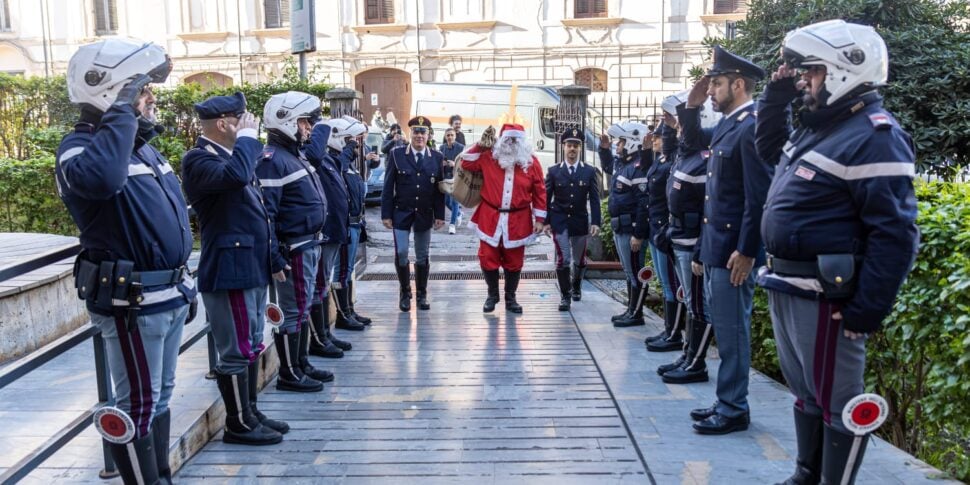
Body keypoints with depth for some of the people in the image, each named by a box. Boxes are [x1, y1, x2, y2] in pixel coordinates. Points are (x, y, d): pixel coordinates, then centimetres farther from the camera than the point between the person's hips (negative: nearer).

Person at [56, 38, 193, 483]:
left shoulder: (140, 142, 14)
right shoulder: (81, 146, -14)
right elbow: (99, 179, -41)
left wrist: (183, 283, 22)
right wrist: (122, 112, -28)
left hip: (168, 295, 10)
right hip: (130, 302, -9)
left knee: (160, 398, 20)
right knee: (138, 406, 2)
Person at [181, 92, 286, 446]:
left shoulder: (229, 155, 17)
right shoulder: (199, 159, -13)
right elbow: (235, 175, -34)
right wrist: (248, 135, -21)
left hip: (251, 267, 10)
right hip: (229, 271, -10)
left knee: (251, 346, 17)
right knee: (236, 351, -1)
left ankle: (250, 413, 29)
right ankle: (238, 424, 11)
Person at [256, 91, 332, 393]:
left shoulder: (294, 155, 15)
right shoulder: (272, 159, -16)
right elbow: (265, 213, -21)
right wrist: (274, 258, -23)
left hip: (309, 245, 10)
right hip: (293, 250, -10)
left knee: (303, 308, 18)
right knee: (292, 311, -1)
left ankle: (302, 365, 30)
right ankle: (289, 375, 11)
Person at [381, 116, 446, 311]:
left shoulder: (437, 157, 1)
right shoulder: (397, 154, -3)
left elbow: (439, 189, 4)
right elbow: (388, 186, -3)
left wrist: (440, 215, 0)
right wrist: (386, 214, -6)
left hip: (425, 214, 1)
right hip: (401, 213, -1)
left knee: (422, 256, 9)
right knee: (401, 253, -4)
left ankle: (422, 295, 22)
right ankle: (405, 293, 14)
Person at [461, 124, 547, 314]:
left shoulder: (531, 162, 0)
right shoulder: (488, 157, 1)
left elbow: (540, 192, 2)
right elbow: (466, 164, 4)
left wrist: (540, 219, -1)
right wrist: (481, 144, -5)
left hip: (518, 221, 0)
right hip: (490, 218, 0)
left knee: (514, 261, 8)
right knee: (488, 259, 4)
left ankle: (510, 298, 25)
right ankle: (492, 295, 24)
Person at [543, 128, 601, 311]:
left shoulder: (590, 171, 0)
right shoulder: (553, 171, 0)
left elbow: (594, 199, -1)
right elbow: (547, 198, 2)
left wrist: (595, 222, -9)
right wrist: (546, 222, -3)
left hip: (580, 222, 1)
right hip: (559, 222, -1)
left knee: (579, 259, 14)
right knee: (563, 259, -8)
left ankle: (576, 286, 40)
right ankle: (565, 295, 5)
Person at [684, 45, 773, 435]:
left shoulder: (752, 128, -16)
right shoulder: (726, 126, 13)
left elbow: (759, 197, -20)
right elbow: (693, 144, 33)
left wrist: (746, 251, -20)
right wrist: (691, 107, 18)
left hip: (734, 251, -10)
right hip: (715, 247, 10)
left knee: (732, 330, 0)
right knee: (723, 328, 15)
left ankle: (734, 410, 12)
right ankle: (726, 402, 27)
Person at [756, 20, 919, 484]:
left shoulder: (873, 137, -17)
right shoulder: (818, 127, 13)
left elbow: (894, 234, -21)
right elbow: (769, 146, 33)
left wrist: (867, 310, -23)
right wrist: (776, 94, 17)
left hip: (823, 296, -10)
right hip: (785, 288, 10)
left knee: (836, 400, 2)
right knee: (805, 390, 21)